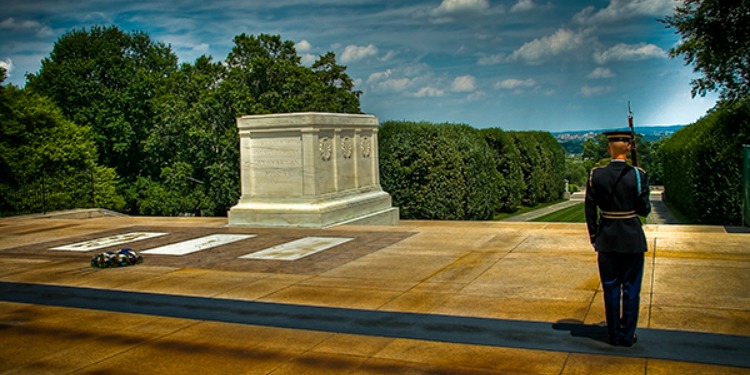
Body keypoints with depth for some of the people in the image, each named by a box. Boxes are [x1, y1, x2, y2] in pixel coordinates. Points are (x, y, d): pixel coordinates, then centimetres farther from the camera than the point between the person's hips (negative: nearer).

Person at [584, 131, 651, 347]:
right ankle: (628, 336, 19)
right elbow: (644, 210, -7)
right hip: (633, 239, -1)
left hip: (607, 239, 1)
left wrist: (593, 237, 9)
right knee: (631, 288, 11)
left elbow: (590, 209, -2)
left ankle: (614, 335, 20)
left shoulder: (596, 175, -7)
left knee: (611, 289, 11)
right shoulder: (638, 175, -12)